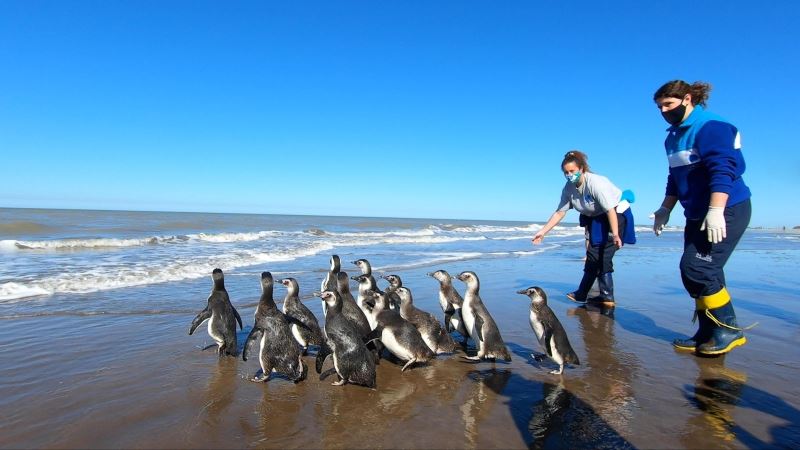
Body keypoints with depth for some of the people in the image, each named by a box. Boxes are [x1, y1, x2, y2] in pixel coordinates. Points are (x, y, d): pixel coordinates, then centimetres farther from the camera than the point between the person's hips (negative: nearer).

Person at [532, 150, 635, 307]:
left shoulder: (595, 182, -30)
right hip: (597, 219, 7)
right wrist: (543, 231, -10)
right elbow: (559, 212, -5)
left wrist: (615, 235, -38)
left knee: (603, 257, -7)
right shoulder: (568, 188, -9)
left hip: (617, 216, -7)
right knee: (594, 255, 6)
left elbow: (610, 210, -33)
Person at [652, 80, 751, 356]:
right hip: (697, 215, 9)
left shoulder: (710, 126, -13)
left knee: (698, 268, -14)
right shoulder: (673, 137, 14)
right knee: (691, 272, 6)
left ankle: (729, 330, 2)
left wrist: (715, 211, -30)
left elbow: (722, 170, -23)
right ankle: (708, 334, 16)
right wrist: (665, 209, 21)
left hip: (727, 210, -9)